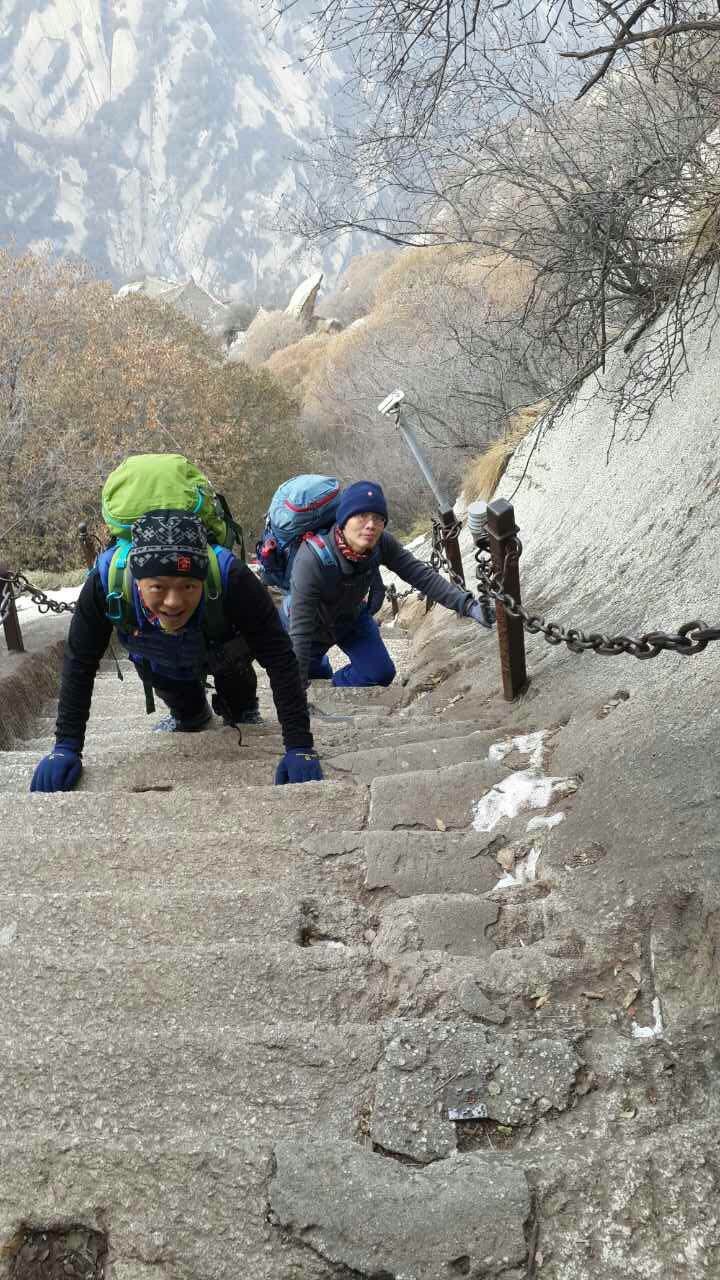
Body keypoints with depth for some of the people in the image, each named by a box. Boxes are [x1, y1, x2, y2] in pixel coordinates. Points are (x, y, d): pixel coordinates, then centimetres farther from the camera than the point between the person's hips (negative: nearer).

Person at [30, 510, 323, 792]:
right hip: (162, 659, 1)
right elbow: (79, 663, -27)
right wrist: (66, 747, -29)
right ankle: (191, 717, 34)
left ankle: (243, 713, 23)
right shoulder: (105, 582, -43)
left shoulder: (231, 579, -47)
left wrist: (299, 748, -41)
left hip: (222, 651, -1)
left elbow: (280, 660, -38)